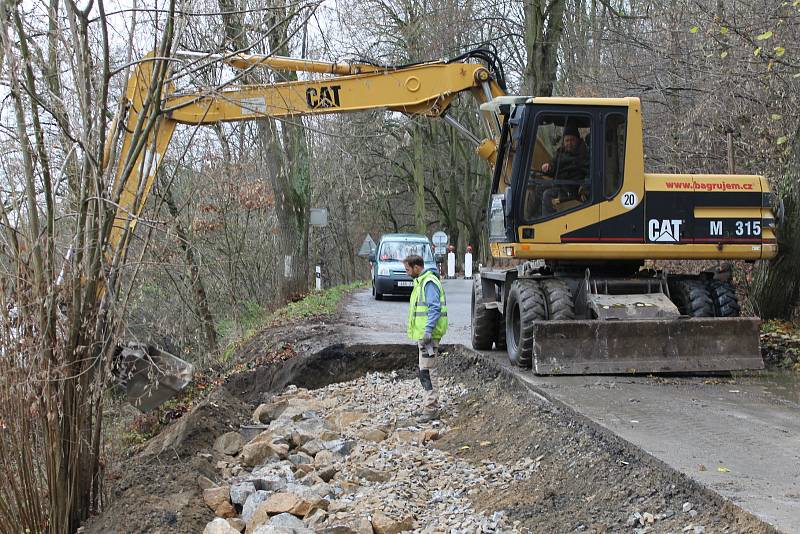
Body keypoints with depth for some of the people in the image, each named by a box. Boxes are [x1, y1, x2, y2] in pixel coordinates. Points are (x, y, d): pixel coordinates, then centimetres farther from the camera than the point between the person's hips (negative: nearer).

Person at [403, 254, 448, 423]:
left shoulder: (429, 282, -15)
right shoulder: (421, 281, 18)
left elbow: (434, 308, -22)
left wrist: (428, 330, -27)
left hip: (428, 334, -11)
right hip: (422, 333, 11)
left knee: (427, 371, -10)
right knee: (425, 370, 15)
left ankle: (431, 409, -9)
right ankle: (429, 405, 22)